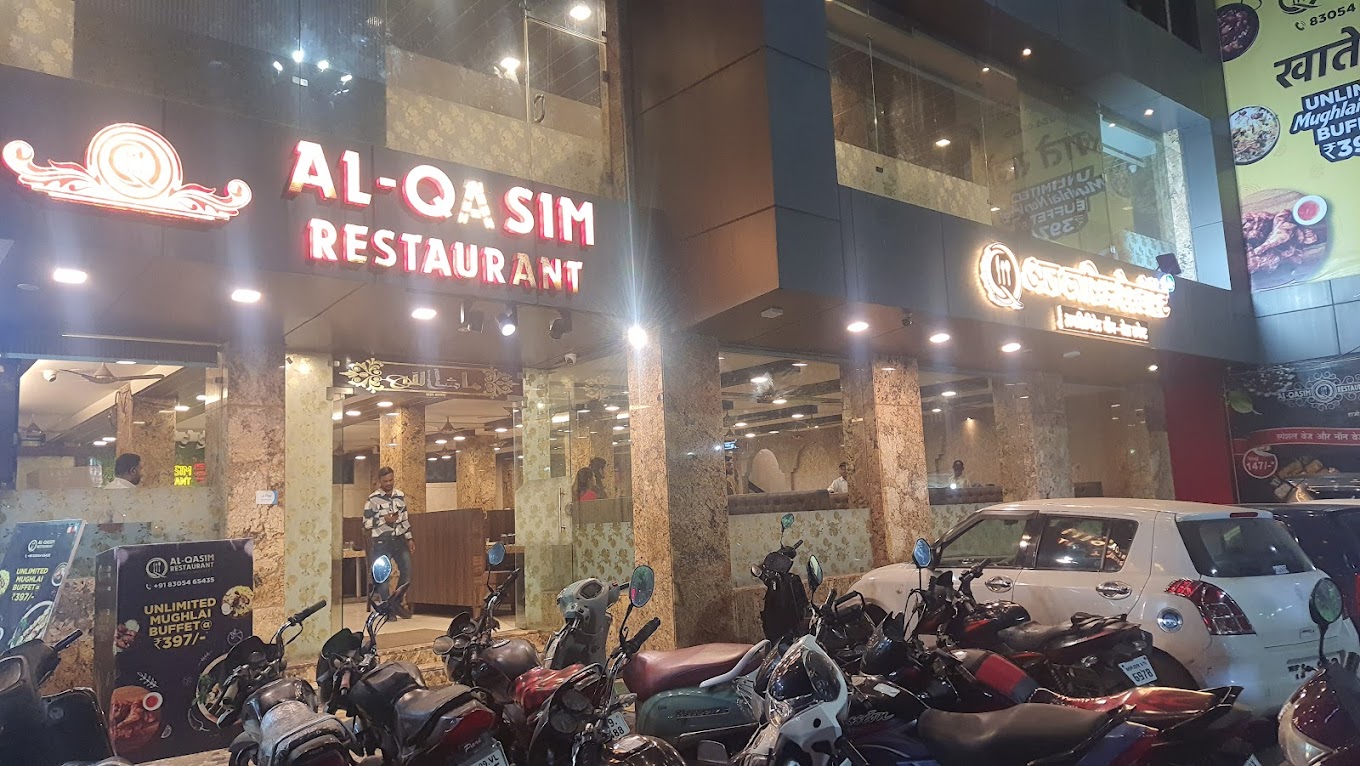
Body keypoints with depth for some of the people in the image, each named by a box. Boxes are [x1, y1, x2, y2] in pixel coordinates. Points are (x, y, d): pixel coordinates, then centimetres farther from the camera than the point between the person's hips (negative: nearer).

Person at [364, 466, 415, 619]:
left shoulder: (400, 496, 7)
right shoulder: (373, 499, -8)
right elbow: (366, 523, -7)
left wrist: (409, 538, 13)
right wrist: (384, 520, -19)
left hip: (399, 539, 5)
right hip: (381, 542, -5)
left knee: (407, 570, 4)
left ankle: (397, 603, 22)